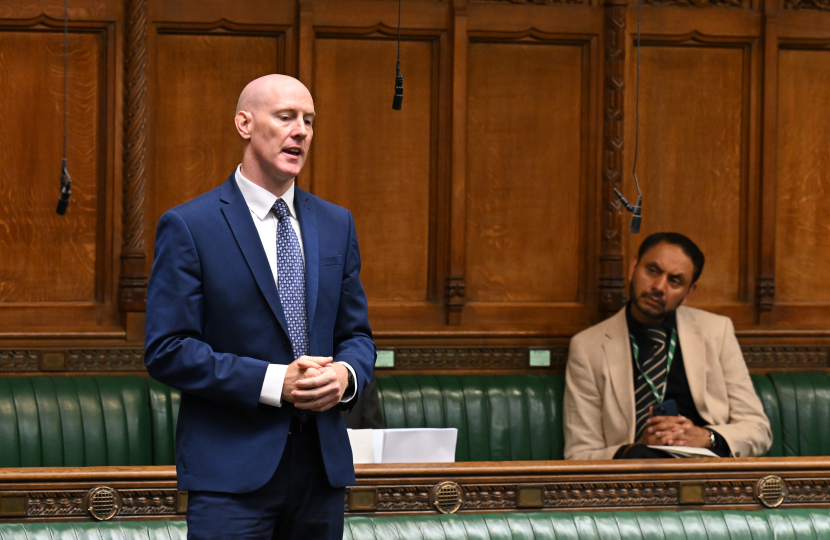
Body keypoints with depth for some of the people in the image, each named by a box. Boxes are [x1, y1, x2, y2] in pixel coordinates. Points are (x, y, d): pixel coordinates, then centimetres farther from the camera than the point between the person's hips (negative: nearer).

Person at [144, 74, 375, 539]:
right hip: (231, 469, -5)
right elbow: (167, 351, -10)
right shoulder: (188, 227, -5)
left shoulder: (336, 224, 13)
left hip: (323, 463, 5)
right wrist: (273, 382, -17)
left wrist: (346, 374, -8)